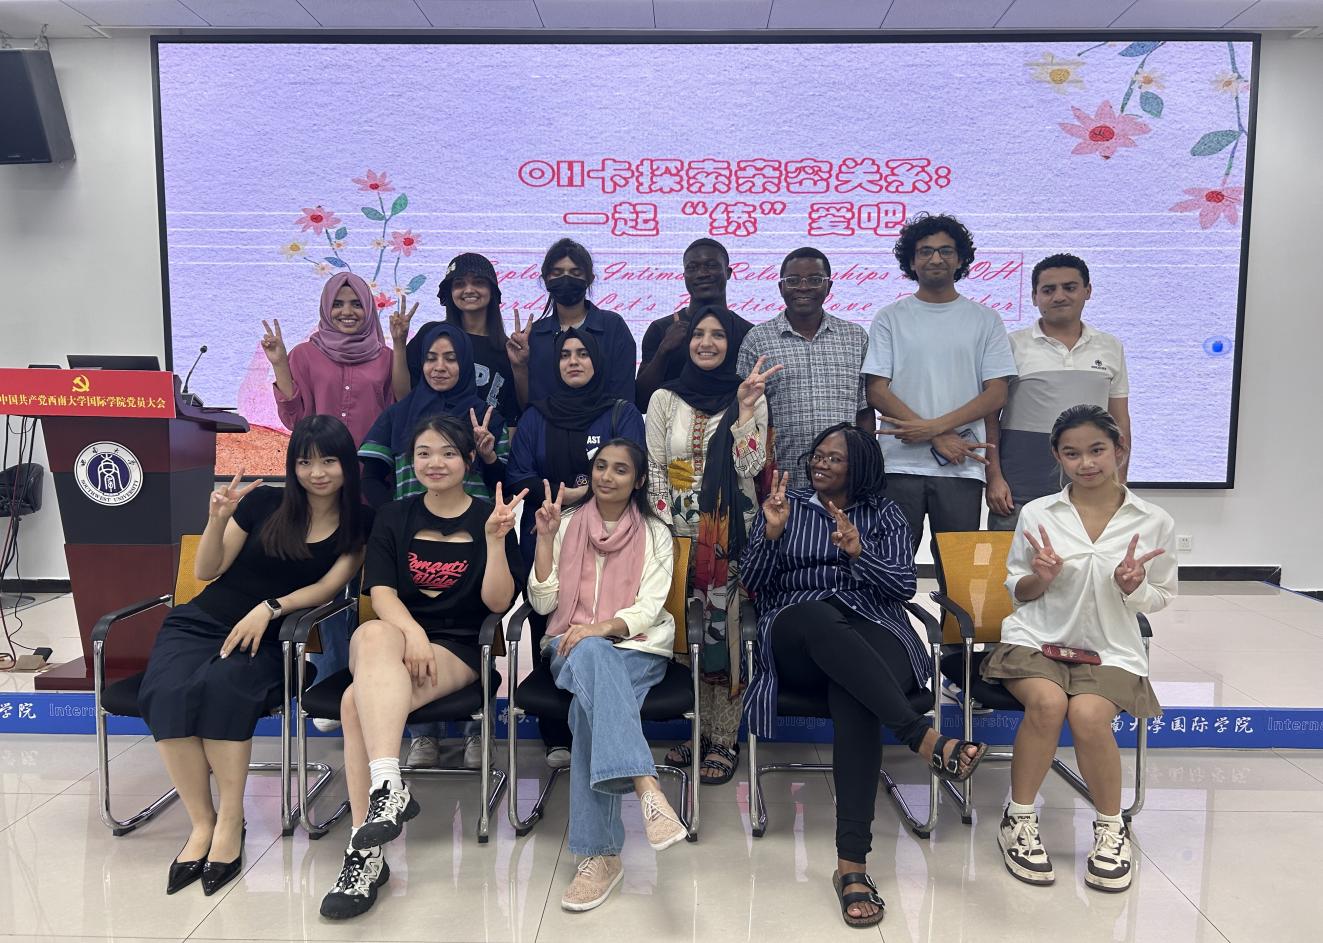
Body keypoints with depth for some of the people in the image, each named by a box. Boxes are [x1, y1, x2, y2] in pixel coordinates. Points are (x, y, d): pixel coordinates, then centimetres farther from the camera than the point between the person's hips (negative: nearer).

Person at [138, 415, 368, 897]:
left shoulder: (359, 524, 3)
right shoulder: (264, 502, 3)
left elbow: (328, 585, -5)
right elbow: (206, 571, 7)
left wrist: (269, 607, -20)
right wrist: (217, 520, -11)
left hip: (269, 638, -1)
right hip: (200, 621, 2)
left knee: (221, 686, -34)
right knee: (166, 692, -29)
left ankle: (230, 821, -21)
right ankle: (202, 821, -17)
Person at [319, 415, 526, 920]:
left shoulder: (488, 518, 6)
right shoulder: (393, 517, 12)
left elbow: (498, 602, -3)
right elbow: (381, 592, 0)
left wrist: (495, 538, -17)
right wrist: (411, 633, -20)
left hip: (457, 650, -2)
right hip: (395, 633, 3)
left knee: (359, 699, -31)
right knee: (375, 635, -36)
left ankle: (366, 850, -33)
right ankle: (388, 786, -42)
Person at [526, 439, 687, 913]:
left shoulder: (655, 534, 7)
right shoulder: (567, 525, 9)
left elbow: (649, 607, -4)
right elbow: (543, 602, 3)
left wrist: (601, 628, -23)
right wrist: (545, 537, -6)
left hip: (636, 646, 0)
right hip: (574, 645, 0)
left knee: (591, 706, -33)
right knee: (593, 658, -38)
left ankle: (599, 853, -33)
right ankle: (647, 788, -52)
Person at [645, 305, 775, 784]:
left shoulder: (750, 397, 3)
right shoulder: (665, 398, 7)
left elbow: (749, 466, -7)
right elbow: (654, 470, 5)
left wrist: (745, 407, -14)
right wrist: (666, 529, -4)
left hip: (731, 530, -2)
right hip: (679, 531, 2)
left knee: (725, 631, -3)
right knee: (685, 631, 4)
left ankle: (723, 740, 8)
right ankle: (695, 728, 19)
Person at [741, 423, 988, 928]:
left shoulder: (884, 513, 19)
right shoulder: (785, 504, 19)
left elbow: (904, 584, 4)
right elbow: (755, 584, 10)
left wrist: (859, 552, -13)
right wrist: (771, 532, -7)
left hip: (871, 632, 0)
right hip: (796, 636, 0)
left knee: (853, 698, -38)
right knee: (818, 616, -40)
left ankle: (851, 863, -41)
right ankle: (927, 739, -47)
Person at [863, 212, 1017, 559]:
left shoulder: (985, 320, 9)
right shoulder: (889, 319, 7)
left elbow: (996, 395, 2)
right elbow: (877, 391, -1)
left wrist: (933, 426, -11)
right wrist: (941, 439, -9)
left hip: (962, 468, 1)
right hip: (899, 465, 0)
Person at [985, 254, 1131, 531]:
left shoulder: (1111, 348, 13)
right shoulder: (1012, 345, 2)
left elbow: (1120, 422, 15)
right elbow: (990, 417, 1)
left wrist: (1119, 484, 9)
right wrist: (994, 478, -7)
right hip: (1021, 490, -3)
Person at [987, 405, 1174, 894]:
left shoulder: (1154, 522, 0)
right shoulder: (1036, 514, 0)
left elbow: (1157, 598, 10)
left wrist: (1134, 586, -13)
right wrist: (1042, 577, -15)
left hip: (1111, 650, 0)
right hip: (1037, 638, 0)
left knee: (1088, 714, -30)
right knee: (1047, 702, -31)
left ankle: (1111, 828, -1)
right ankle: (1019, 820, -8)